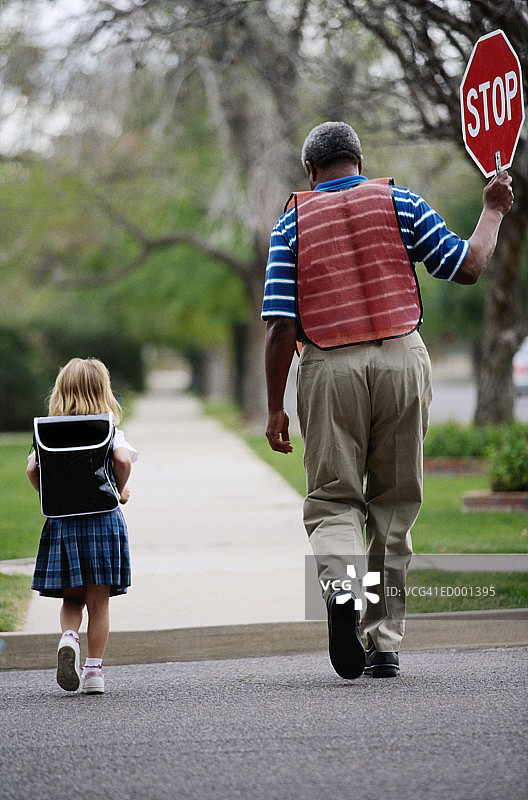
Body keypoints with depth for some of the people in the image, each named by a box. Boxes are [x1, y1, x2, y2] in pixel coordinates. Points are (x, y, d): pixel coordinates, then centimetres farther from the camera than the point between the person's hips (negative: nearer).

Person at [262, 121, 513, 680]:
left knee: (333, 498, 4)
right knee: (394, 504, 10)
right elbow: (467, 266, 5)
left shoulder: (293, 221, 6)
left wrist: (275, 408, 4)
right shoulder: (397, 203, 7)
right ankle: (384, 643, 10)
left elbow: (280, 325, -1)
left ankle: (340, 583, -28)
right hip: (402, 360, 1)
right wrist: (493, 210, 22)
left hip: (329, 367, -1)